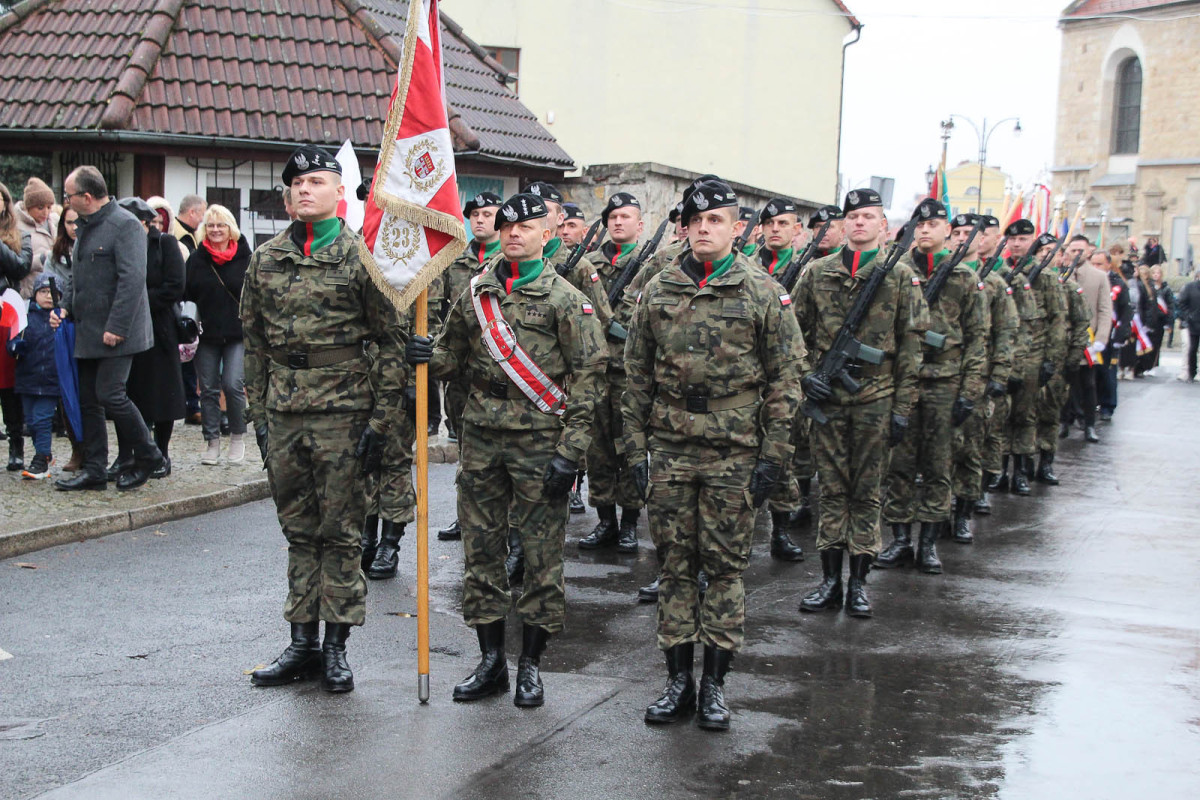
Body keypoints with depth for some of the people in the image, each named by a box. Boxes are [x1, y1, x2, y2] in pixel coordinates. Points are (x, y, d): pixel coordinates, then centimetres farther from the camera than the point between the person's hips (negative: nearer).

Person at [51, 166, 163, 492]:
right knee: (87, 400, 8)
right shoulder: (85, 227, 17)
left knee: (110, 395, -11)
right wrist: (65, 306, 10)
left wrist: (117, 328, -23)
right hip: (87, 333, 9)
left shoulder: (125, 225, -13)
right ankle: (93, 470, 14)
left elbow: (133, 279, -20)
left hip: (116, 333, -9)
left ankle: (148, 456, 7)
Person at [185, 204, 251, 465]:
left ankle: (238, 437, 7)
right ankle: (212, 441, 13)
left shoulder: (245, 258, 1)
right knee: (208, 389, 5)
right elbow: (186, 293, 7)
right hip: (206, 334, 2)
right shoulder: (197, 259, 5)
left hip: (238, 335, -2)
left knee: (233, 385, -11)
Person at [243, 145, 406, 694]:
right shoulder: (266, 259, 10)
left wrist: (381, 420, -8)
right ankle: (302, 643, 19)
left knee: (340, 532, 2)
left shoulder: (361, 257, -4)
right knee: (299, 530, 11)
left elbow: (390, 341, -5)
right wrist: (259, 415, 11)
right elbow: (255, 342, 15)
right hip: (284, 415, 5)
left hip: (342, 415, -4)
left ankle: (336, 646, 11)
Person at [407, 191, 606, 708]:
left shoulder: (566, 300, -3)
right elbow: (456, 358, 19)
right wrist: (430, 357, -6)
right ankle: (490, 661, 18)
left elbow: (588, 376, -6)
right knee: (480, 549, 7)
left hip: (539, 442, -4)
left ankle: (530, 665, 12)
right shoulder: (476, 294, 11)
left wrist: (570, 452, -12)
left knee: (541, 554, 1)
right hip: (481, 438, 4)